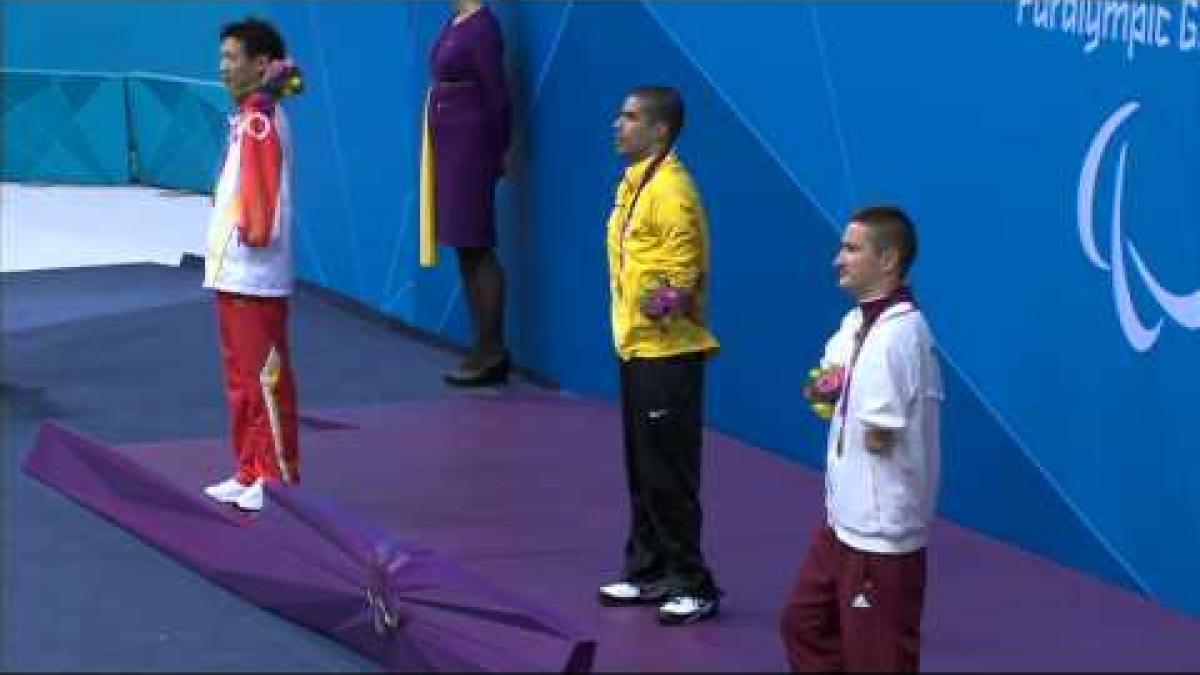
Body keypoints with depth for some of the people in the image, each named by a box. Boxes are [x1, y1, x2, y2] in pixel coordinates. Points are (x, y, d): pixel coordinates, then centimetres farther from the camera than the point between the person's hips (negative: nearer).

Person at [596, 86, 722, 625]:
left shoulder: (671, 189, -18)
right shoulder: (635, 182, 11)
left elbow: (687, 271, -17)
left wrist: (668, 300, -30)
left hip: (668, 353, -9)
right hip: (637, 347, 9)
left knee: (668, 475, -5)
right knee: (641, 470, 15)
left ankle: (692, 585, 2)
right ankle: (647, 572, 25)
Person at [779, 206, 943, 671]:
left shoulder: (898, 334, -23)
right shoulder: (856, 322, 6)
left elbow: (878, 437, -23)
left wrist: (838, 399, -5)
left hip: (882, 528, -10)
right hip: (846, 518, 10)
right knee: (804, 623, 21)